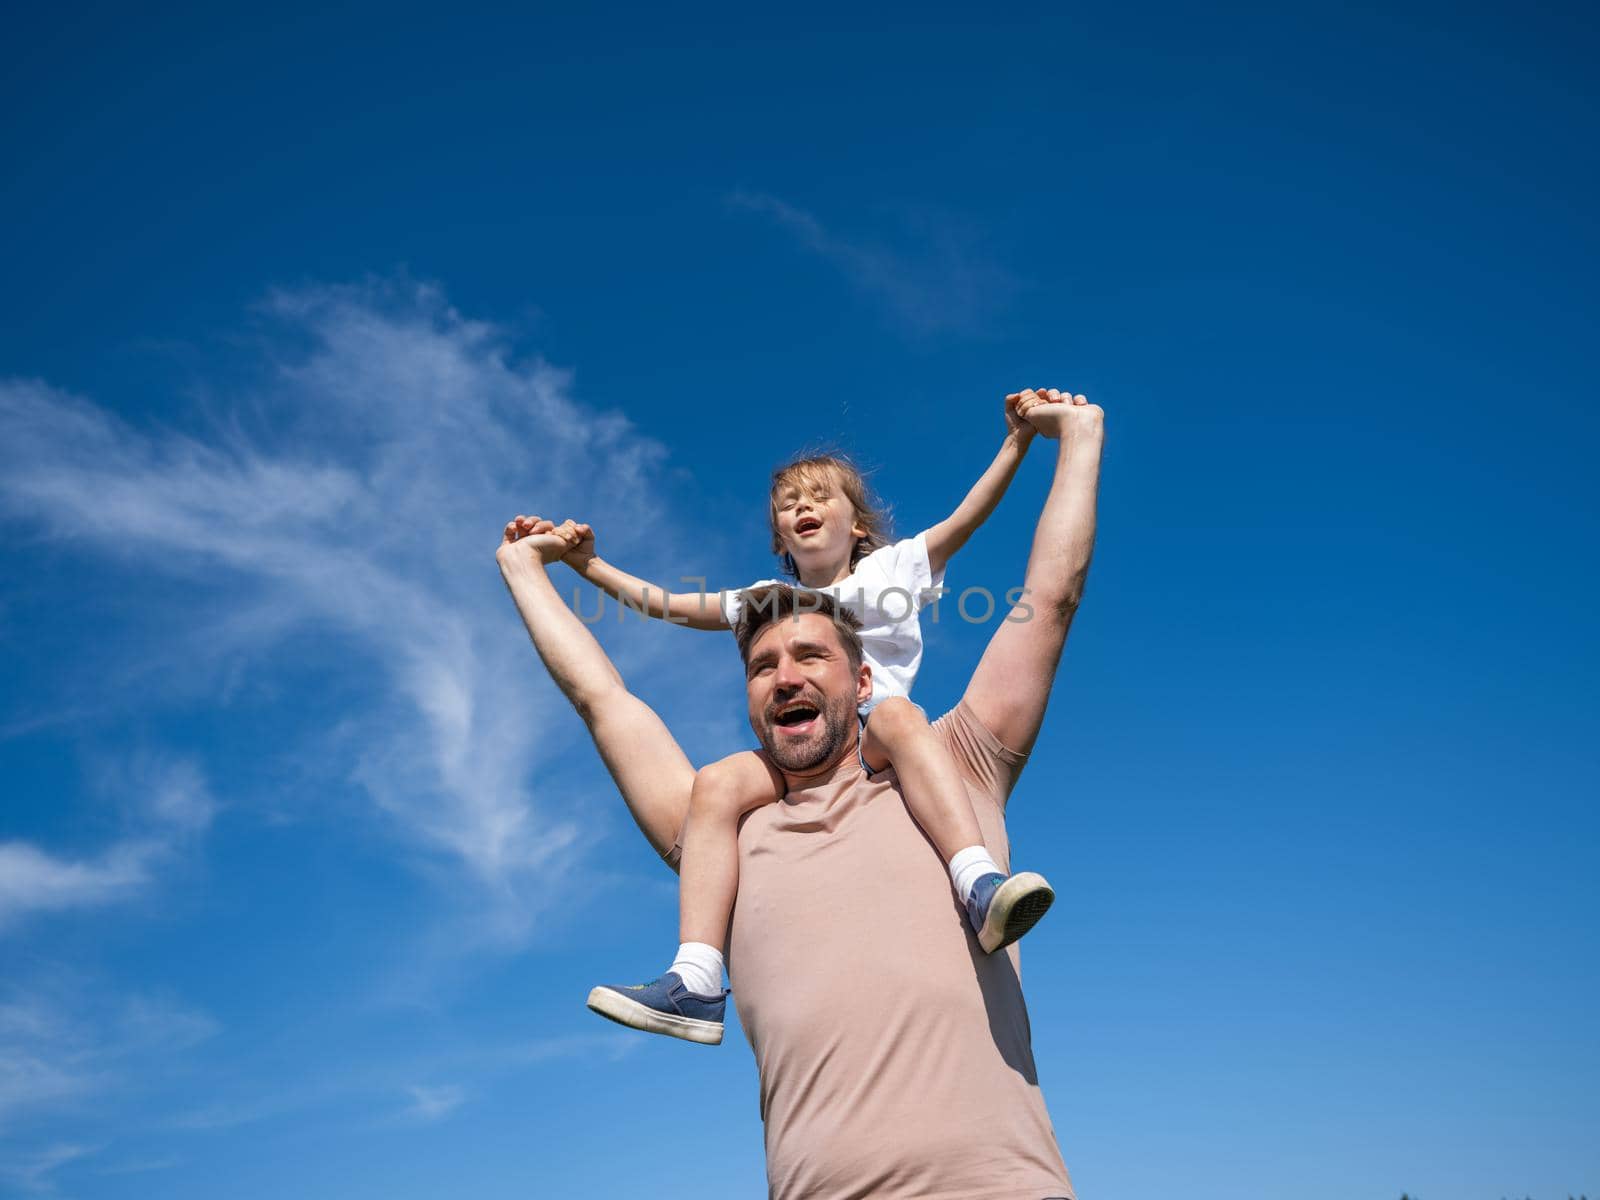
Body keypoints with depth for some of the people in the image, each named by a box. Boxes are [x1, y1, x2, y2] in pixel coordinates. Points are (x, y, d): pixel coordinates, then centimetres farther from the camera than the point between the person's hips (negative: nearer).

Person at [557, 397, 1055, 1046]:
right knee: (717, 782, -27)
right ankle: (694, 983, -35)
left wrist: (1015, 442, -3)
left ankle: (980, 885, -55)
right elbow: (668, 604, 31)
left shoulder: (890, 569, 22)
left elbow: (966, 519, 9)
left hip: (878, 745, -2)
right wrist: (591, 566, 27)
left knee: (897, 714, -38)